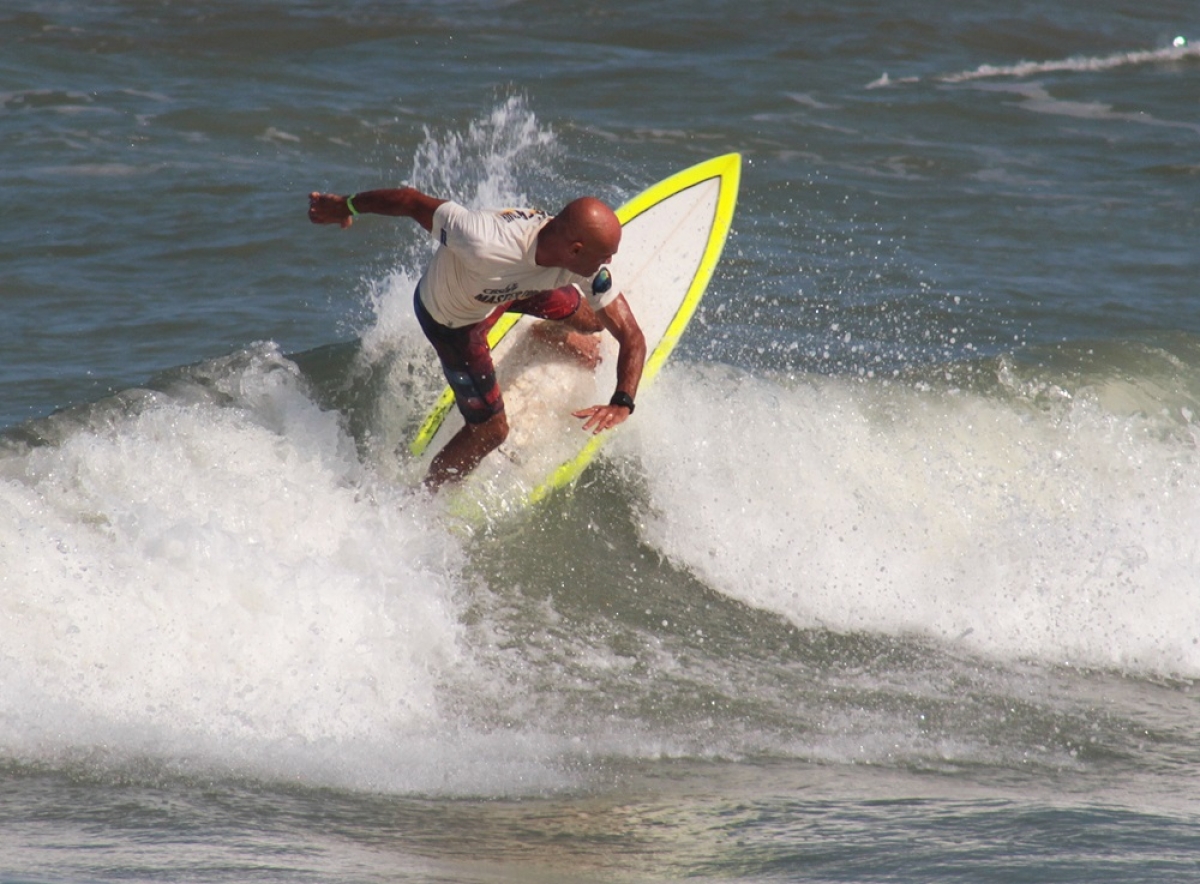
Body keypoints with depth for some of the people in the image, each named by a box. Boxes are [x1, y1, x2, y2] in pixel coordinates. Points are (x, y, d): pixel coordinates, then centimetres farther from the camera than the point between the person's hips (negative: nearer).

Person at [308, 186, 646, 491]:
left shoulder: (589, 271, -31)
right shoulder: (486, 244, -48)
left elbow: (631, 336, -26)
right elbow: (413, 201, -35)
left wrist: (622, 403, -45)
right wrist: (346, 206, -18)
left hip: (511, 289, 5)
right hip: (451, 317, -5)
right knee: (490, 430, 0)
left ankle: (559, 337, 56)